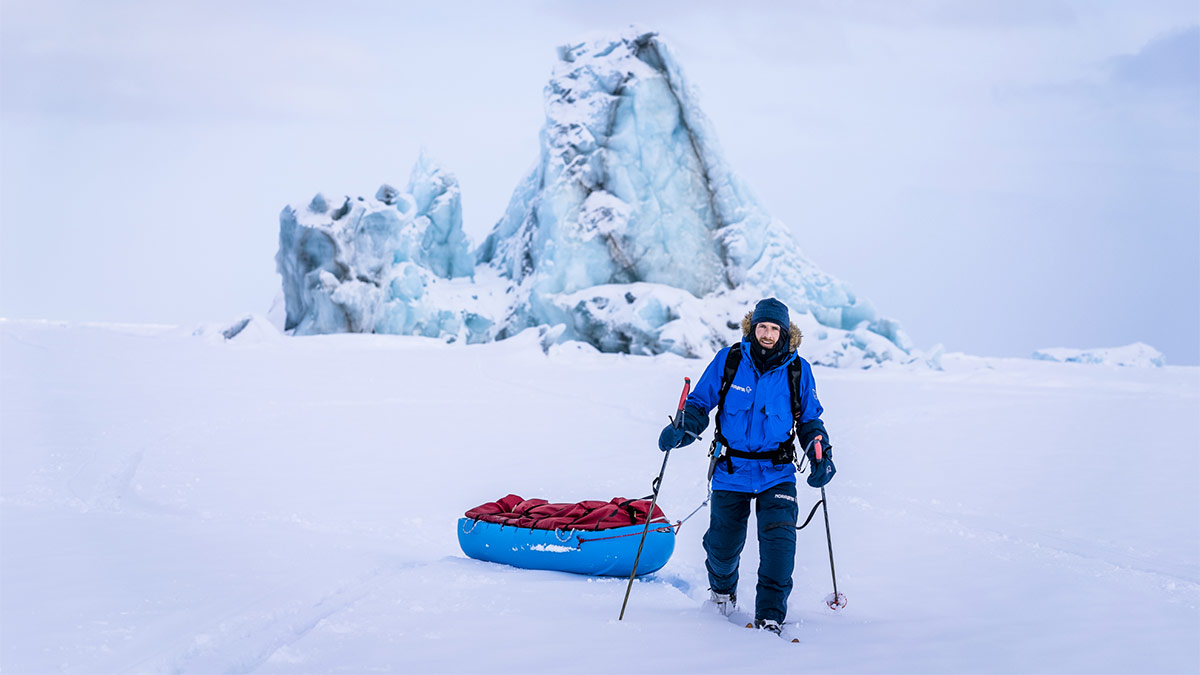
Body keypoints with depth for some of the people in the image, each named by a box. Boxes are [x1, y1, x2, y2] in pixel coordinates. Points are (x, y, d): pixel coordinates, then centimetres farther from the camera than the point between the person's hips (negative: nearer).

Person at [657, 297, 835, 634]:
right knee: (723, 544, 6)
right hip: (731, 471, 0)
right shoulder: (728, 361, -4)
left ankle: (770, 615, -11)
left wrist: (821, 456, -2)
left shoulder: (797, 370, 0)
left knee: (779, 538, -19)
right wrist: (681, 430, -16)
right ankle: (722, 586, 42)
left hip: (777, 473, 0)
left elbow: (809, 419, 12)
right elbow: (700, 403, 4)